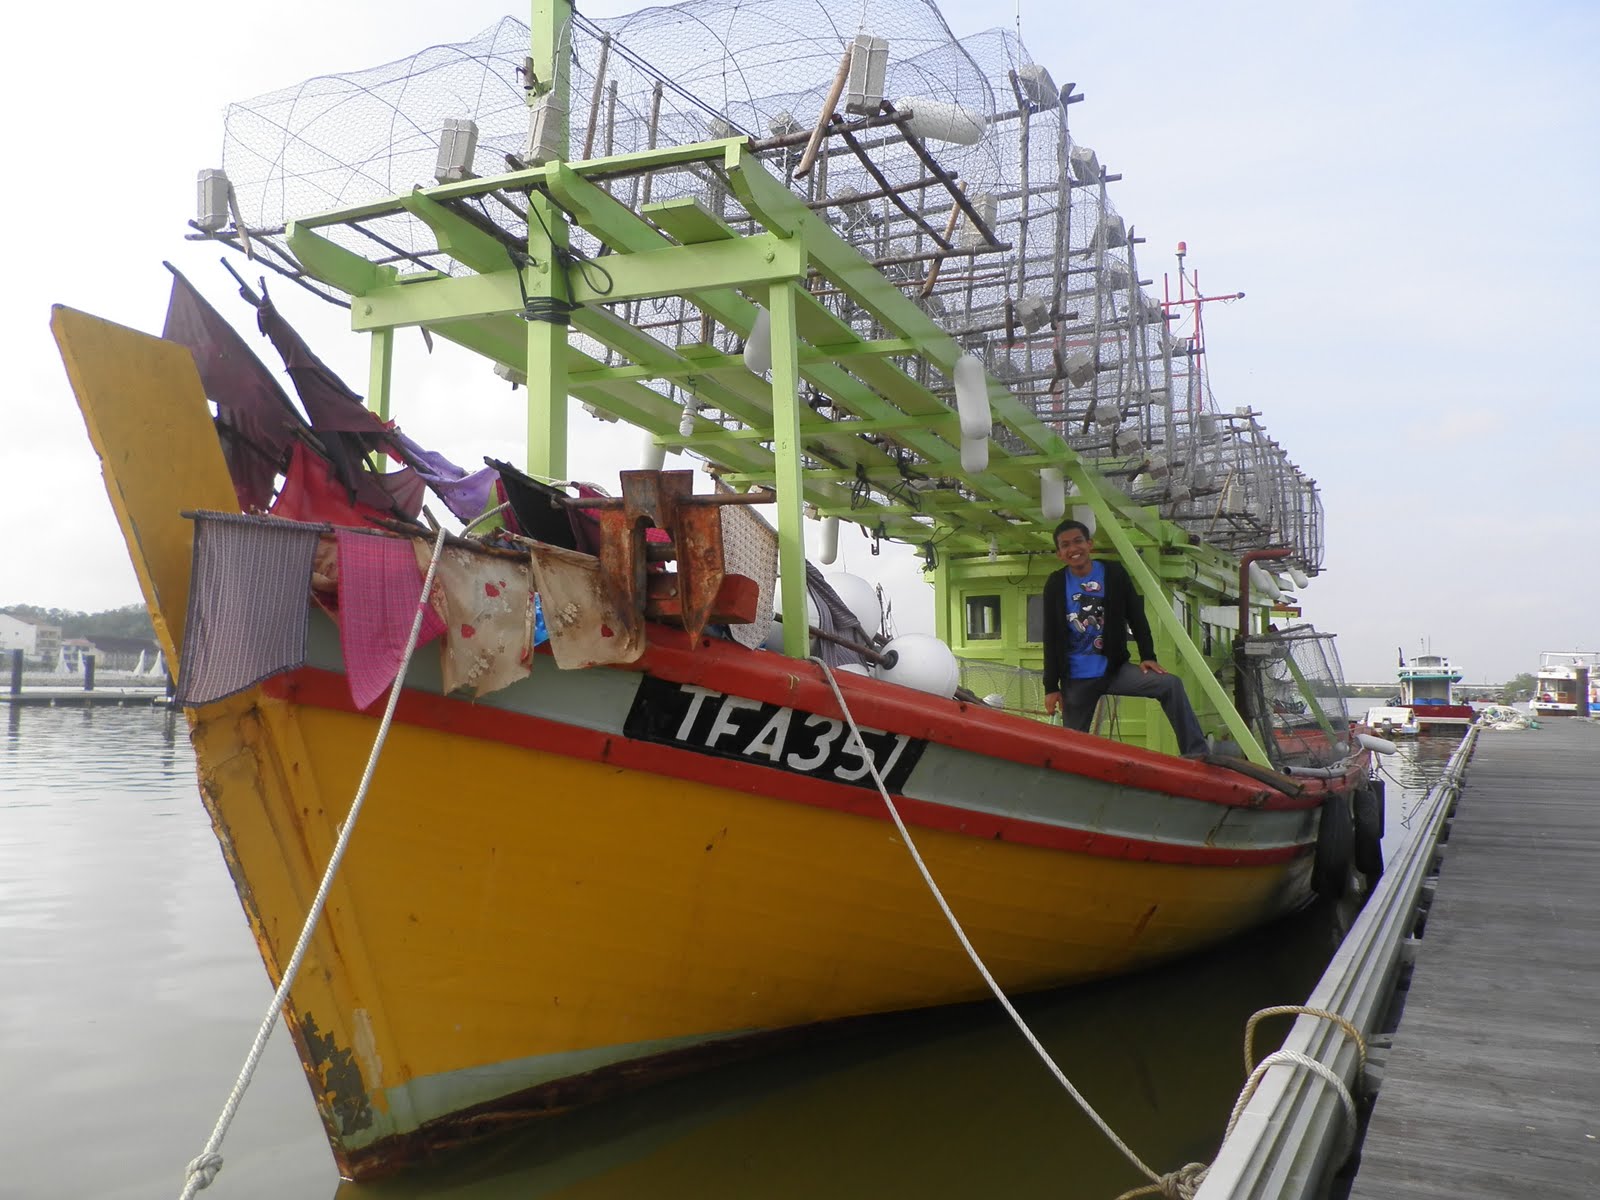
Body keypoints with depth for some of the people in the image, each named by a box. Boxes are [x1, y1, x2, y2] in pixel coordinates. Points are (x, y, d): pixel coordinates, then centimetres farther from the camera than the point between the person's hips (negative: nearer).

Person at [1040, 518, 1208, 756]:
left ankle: (1195, 753, -20)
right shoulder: (1055, 585, -1)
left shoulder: (1114, 573, 0)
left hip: (1115, 668, 0)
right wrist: (1051, 686, -1)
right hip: (1075, 680, 0)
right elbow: (1051, 639, 1)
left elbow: (1136, 617, 6)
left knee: (1171, 684, -20)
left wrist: (1147, 656, -4)